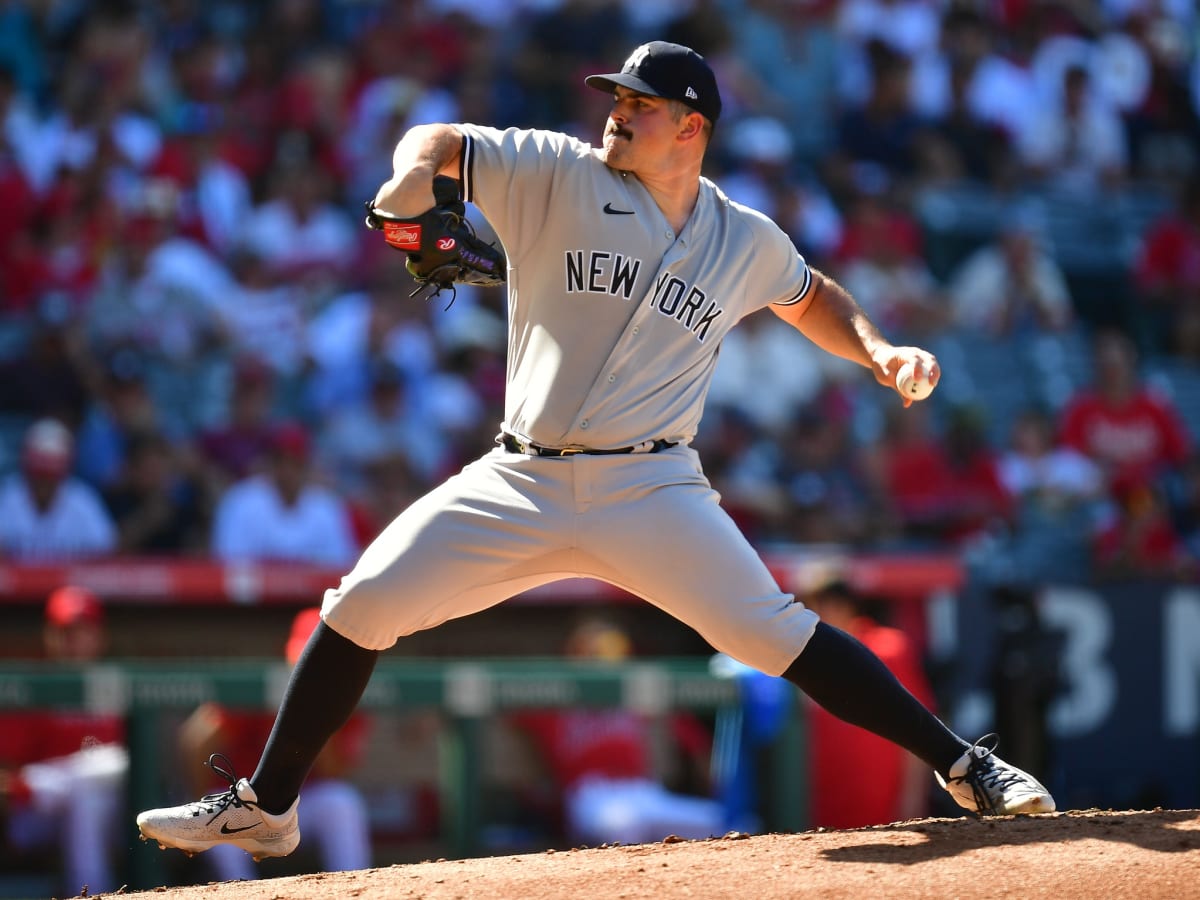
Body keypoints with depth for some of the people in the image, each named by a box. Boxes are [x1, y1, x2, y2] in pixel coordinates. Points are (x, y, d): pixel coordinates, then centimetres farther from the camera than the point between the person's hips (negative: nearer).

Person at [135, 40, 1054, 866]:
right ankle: (264, 808, 10)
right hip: (520, 483, 1)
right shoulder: (559, 175, -1)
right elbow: (438, 141, -6)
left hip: (650, 488, -1)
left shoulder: (747, 242, 5)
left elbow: (812, 297, 25)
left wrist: (878, 349, 5)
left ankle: (965, 765, -7)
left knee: (779, 634, -17)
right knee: (361, 606, -5)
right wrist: (417, 170, -30)